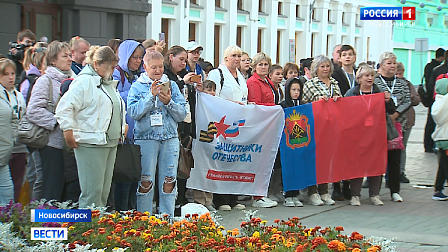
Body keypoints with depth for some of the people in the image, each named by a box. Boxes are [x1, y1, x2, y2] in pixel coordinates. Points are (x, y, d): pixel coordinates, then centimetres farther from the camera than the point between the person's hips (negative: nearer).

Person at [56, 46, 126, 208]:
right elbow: (64, 107, -14)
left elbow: (119, 108, 35)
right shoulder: (84, 82, -9)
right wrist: (68, 133, -16)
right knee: (92, 191, -11)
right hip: (90, 144, -9)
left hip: (111, 143, 9)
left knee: (104, 191, 9)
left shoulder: (110, 83, 20)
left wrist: (123, 126, 24)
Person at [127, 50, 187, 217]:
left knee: (169, 181, 3)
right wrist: (151, 96, -14)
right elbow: (134, 112, -8)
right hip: (146, 138, -2)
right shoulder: (137, 87, 6)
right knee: (145, 181, -3)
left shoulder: (172, 85, 11)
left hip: (170, 138, 2)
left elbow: (182, 115, 6)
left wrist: (168, 102, -11)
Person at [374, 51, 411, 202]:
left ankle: (395, 191, 6)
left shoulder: (401, 83, 13)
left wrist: (395, 114, -10)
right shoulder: (375, 82, 0)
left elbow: (408, 101, 5)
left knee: (395, 158, 2)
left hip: (398, 124, 3)